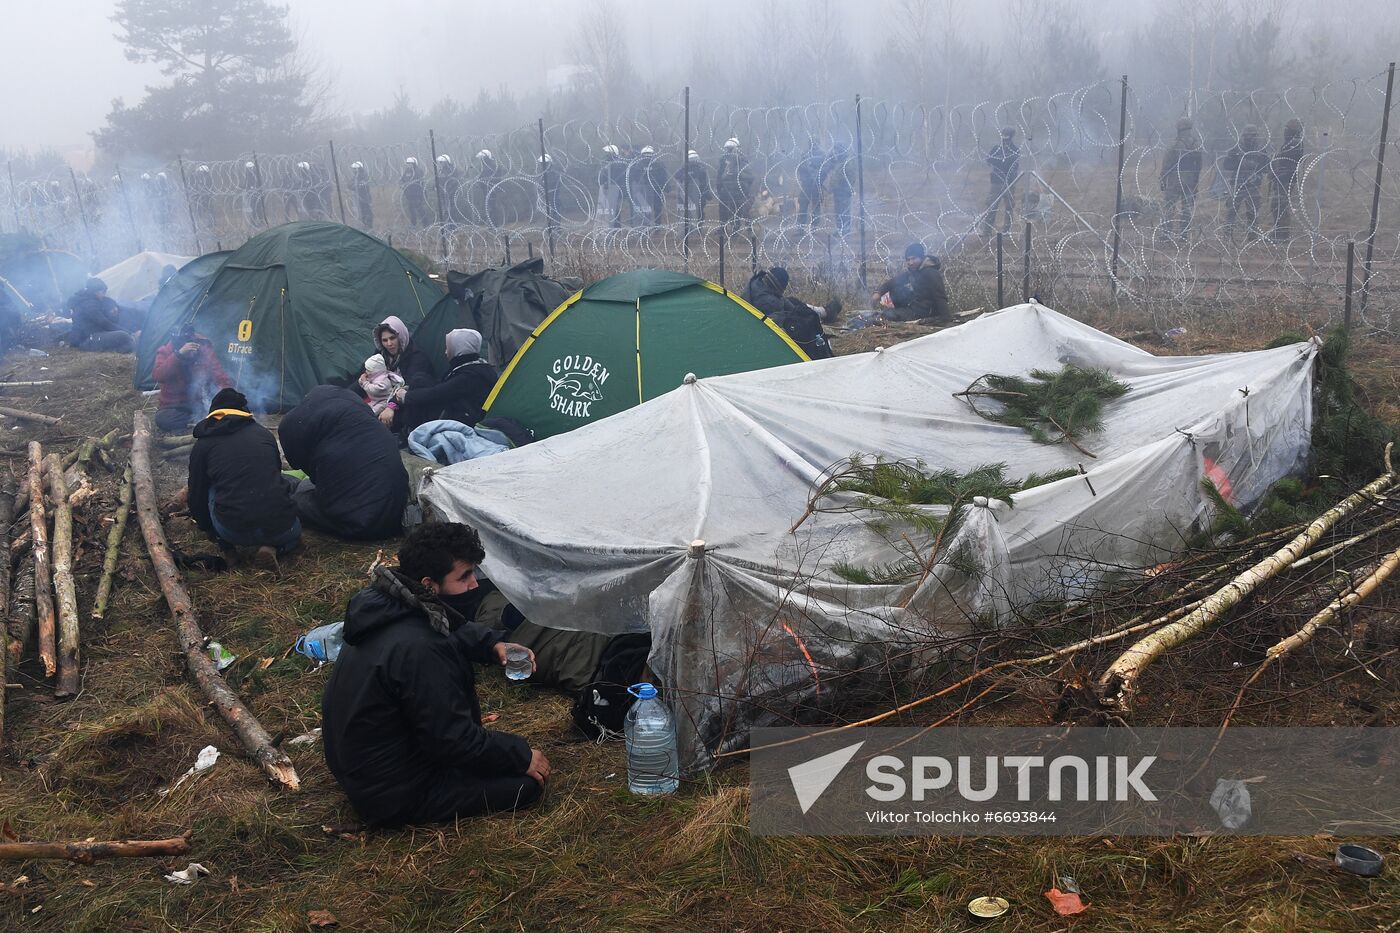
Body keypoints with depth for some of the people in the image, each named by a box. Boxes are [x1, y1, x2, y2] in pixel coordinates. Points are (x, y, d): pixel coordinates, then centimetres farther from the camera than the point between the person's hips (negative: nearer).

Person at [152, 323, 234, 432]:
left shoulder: (204, 350, -9)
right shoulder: (165, 351, -12)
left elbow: (220, 376, -9)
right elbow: (158, 376, -30)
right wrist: (178, 354, -39)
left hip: (200, 403, 1)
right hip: (175, 406, -1)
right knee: (162, 420, -34)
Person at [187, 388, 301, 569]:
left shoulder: (203, 444, 12)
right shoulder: (264, 434, 18)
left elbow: (197, 495, 18)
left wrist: (209, 530, 38)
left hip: (234, 532, 0)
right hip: (280, 529, 0)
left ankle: (226, 541, 15)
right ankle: (273, 547, 4)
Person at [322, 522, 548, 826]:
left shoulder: (387, 602, -5)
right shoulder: (418, 650, -34)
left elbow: (454, 630, 15)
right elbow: (453, 740, -26)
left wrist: (494, 644, -4)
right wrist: (522, 755, -13)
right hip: (389, 795, -9)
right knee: (528, 782, -7)